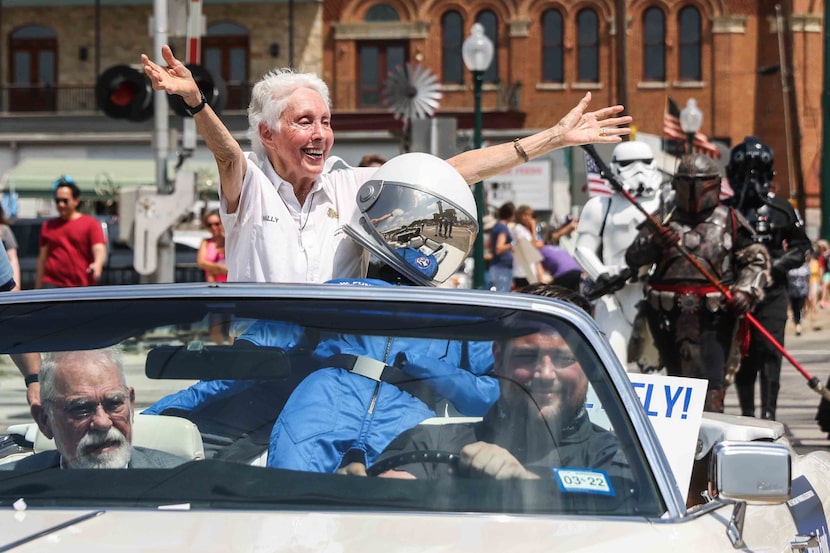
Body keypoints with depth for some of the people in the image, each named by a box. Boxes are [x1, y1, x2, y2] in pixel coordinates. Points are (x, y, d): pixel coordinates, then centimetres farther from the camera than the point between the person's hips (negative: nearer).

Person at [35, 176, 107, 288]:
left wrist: (97, 264, -35)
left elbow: (99, 250, -11)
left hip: (81, 287, -1)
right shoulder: (48, 226, 12)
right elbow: (42, 259, 17)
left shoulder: (90, 224, 2)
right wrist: (38, 289, 15)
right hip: (52, 285, 1)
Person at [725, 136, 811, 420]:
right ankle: (747, 414, 16)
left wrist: (778, 264, -8)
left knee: (770, 350, -10)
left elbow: (801, 246, 10)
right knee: (743, 355, 6)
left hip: (772, 292, -1)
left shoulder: (781, 210, 4)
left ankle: (768, 413, -10)